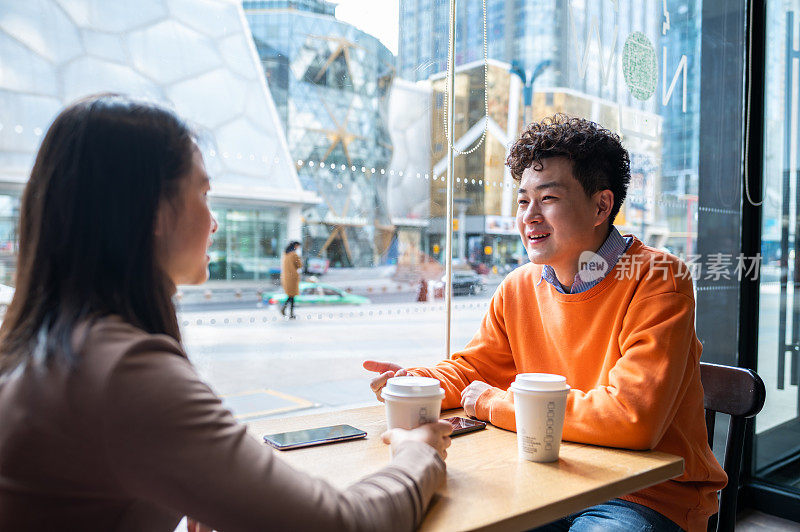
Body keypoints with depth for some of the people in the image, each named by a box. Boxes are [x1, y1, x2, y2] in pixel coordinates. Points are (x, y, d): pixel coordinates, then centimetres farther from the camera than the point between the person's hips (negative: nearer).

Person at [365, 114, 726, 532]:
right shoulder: (517, 290, 3)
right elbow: (470, 370, 13)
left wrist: (497, 404, -18)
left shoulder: (659, 283, -16)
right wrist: (415, 381, -11)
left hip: (654, 495, -4)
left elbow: (633, 417, -27)